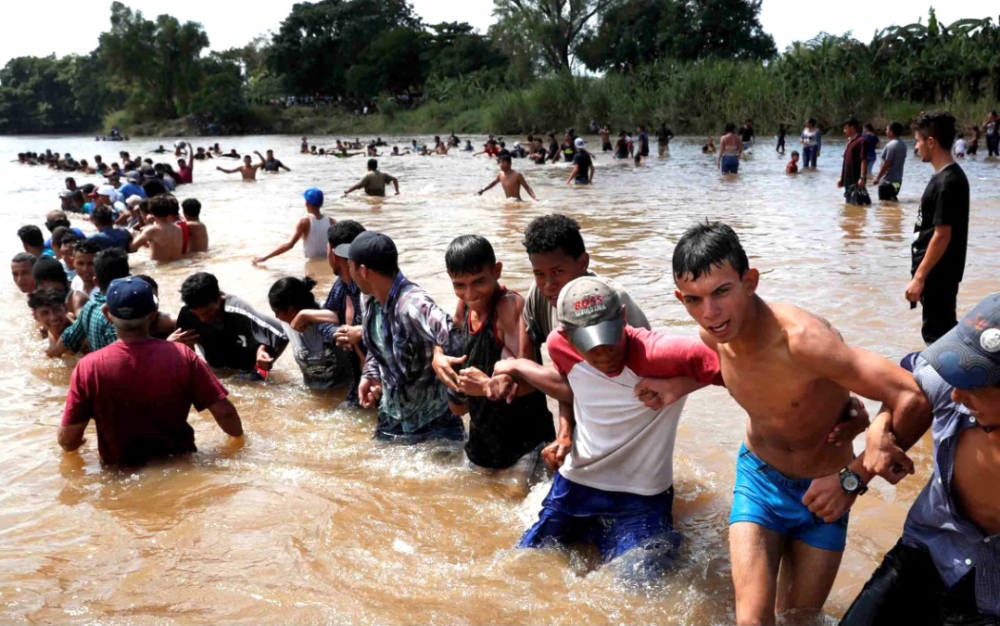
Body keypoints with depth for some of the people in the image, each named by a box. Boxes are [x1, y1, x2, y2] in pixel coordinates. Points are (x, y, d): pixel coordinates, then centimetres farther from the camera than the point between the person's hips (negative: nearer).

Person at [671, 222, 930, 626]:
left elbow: (913, 398, -38)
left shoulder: (803, 338, -35)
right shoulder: (712, 334, -14)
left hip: (824, 489, -3)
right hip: (759, 476, 3)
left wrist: (853, 479, -31)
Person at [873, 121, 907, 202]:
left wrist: (878, 177, -12)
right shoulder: (902, 144, 10)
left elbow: (886, 164, -20)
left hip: (887, 181, -9)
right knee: (892, 201, 19)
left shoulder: (891, 145, -18)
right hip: (897, 180, 9)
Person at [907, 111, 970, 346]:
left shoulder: (947, 182, -21)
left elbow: (942, 235, -23)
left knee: (936, 333, -1)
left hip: (938, 273, -10)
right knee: (945, 331, 19)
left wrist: (919, 277, -22)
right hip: (938, 271, 10)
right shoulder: (949, 176, 10)